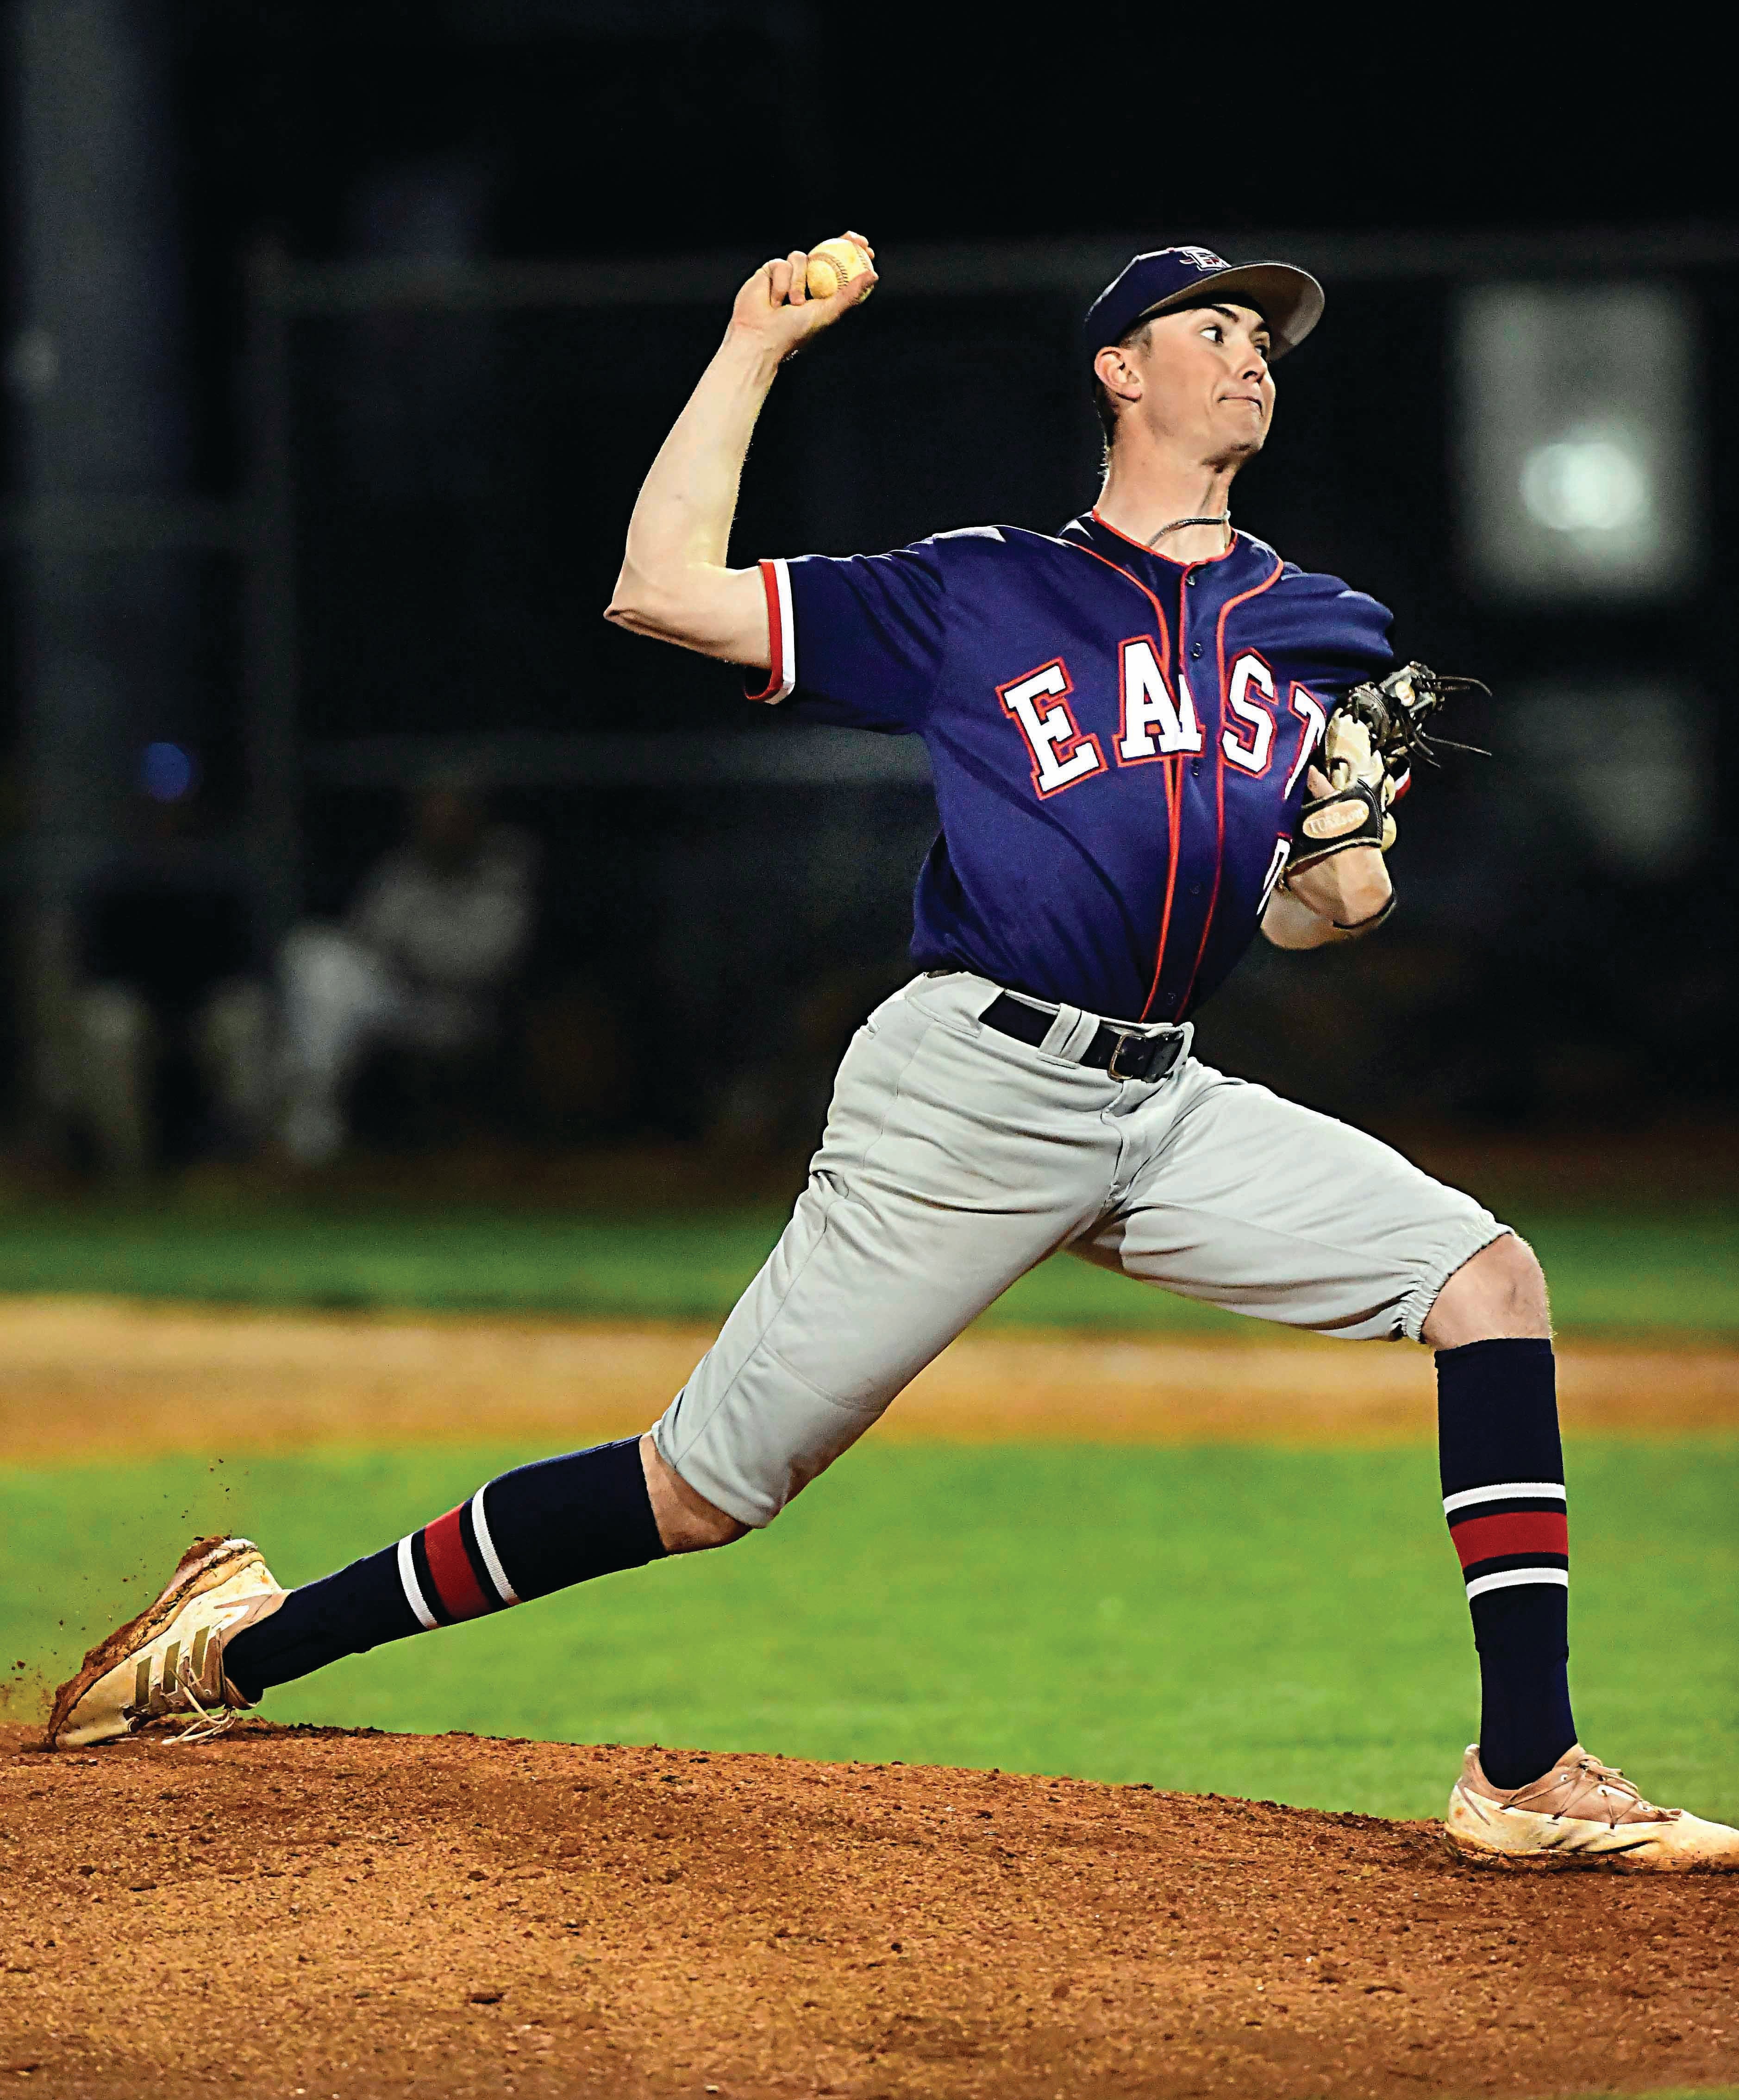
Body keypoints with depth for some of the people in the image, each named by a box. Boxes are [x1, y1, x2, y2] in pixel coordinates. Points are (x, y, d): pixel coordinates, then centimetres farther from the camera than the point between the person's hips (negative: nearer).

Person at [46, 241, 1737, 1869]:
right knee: (704, 1490, -5)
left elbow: (1301, 916, 18)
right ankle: (251, 1643, 6)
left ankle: (1527, 1774, -13)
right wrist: (755, 352, -2)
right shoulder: (978, 598, 3)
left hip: (1171, 1110, 5)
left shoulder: (1326, 637, 15)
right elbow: (663, 591, -3)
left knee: (1484, 1275, -12)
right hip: (971, 1092, -5)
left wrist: (1345, 872, -5)